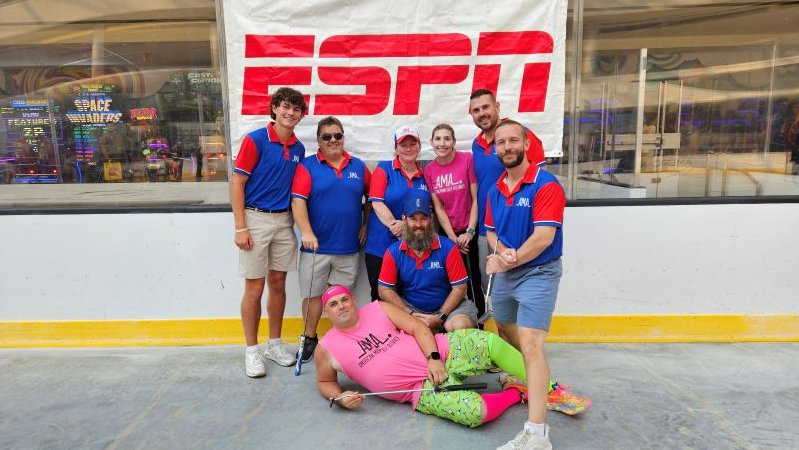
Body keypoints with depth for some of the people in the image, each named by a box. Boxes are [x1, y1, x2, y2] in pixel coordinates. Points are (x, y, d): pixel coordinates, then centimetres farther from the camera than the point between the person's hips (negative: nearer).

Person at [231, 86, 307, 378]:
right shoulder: (255, 140, -8)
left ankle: (274, 343, 26)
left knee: (278, 283, 12)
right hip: (256, 218, -5)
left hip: (284, 220, 5)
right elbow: (237, 184, -9)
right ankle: (252, 350, 16)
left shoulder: (298, 149, 8)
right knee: (255, 288, 1)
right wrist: (240, 228, -14)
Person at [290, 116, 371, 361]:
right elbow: (298, 201, -13)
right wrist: (306, 232, -24)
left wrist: (365, 225, 8)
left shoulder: (358, 166, 7)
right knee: (313, 295, 9)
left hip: (349, 247, 2)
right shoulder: (308, 166, -3)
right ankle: (309, 338, 27)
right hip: (316, 246, -2)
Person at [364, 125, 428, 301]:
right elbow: (377, 202, -10)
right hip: (381, 245, -2)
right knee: (381, 297, 7)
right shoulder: (384, 169, 0)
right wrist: (395, 225, -20)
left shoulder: (424, 175, 8)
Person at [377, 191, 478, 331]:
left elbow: (459, 288, -10)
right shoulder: (393, 252, -6)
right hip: (410, 308, 2)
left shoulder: (448, 248, -12)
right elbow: (385, 290, -5)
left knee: (462, 325, -32)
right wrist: (411, 314, -15)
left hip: (446, 307, -2)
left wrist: (440, 317, -17)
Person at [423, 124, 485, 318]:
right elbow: (438, 207, 0)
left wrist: (469, 232, -12)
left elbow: (476, 199, -9)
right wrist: (453, 237, -7)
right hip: (447, 233, 4)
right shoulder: (429, 170, 1)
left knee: (472, 282, -1)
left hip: (469, 232, -3)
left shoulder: (467, 159, -10)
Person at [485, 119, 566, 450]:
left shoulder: (545, 185, -15)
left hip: (538, 274, -8)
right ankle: (528, 380, 46)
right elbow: (492, 232, 10)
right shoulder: (495, 190, 7)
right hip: (505, 273, 8)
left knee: (530, 345, -16)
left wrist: (506, 261, -18)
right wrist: (503, 251, -13)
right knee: (507, 334, 20)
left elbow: (544, 237, -23)